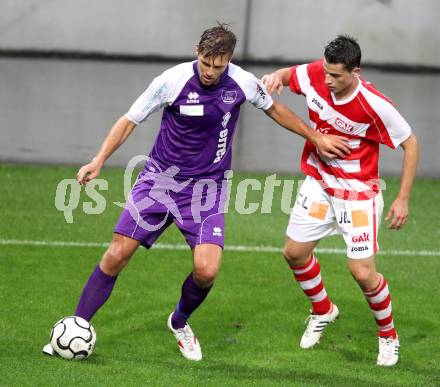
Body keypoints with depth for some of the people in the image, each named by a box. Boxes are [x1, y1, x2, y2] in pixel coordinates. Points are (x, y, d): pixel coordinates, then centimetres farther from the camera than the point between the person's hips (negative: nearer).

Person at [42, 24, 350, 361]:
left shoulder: (243, 83, -9)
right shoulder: (172, 80, -15)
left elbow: (274, 109, 13)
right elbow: (130, 121, -5)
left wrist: (316, 138, 19)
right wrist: (98, 161, -15)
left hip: (206, 187, 1)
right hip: (159, 178, -1)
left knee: (207, 270, -15)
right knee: (117, 256, -9)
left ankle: (180, 322, 17)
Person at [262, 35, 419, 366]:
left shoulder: (374, 105, -28)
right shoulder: (315, 74, -15)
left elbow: (410, 143, -15)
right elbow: (291, 74, 8)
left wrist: (403, 199, -15)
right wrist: (277, 76, -18)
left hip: (358, 192, -5)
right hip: (319, 183, 5)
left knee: (363, 273, -9)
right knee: (295, 252, 10)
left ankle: (388, 335, 19)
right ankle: (323, 311, 38)